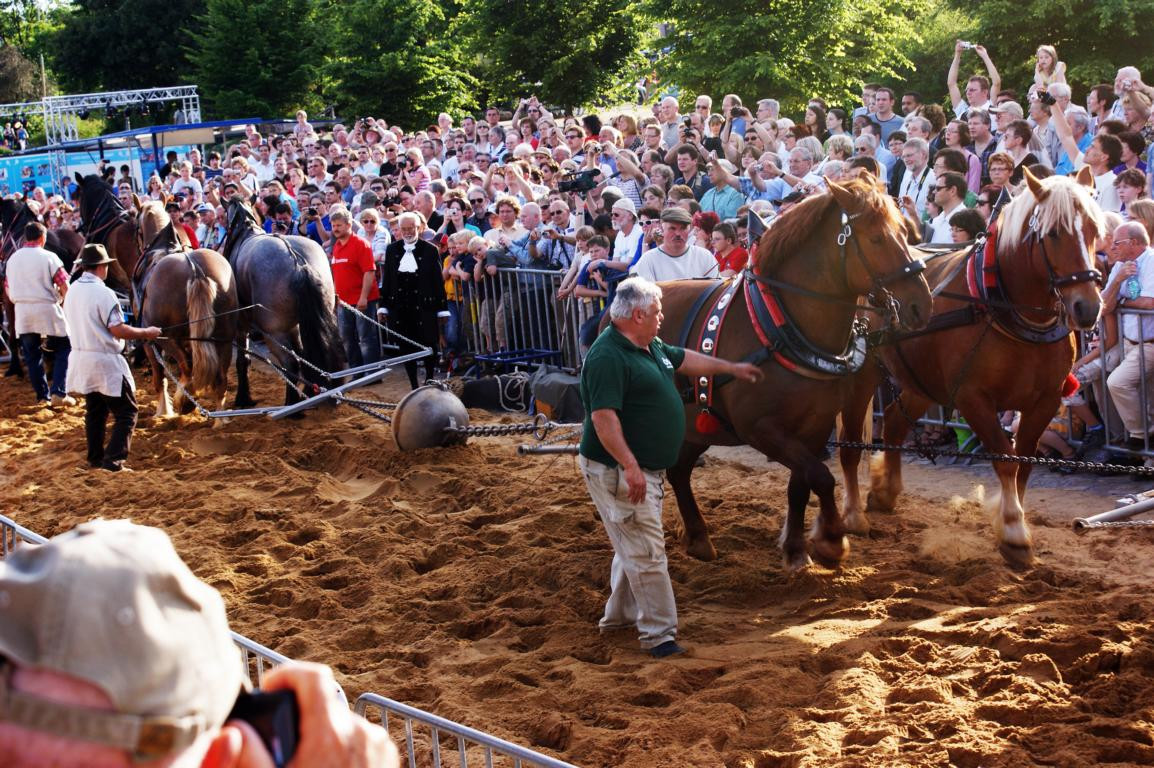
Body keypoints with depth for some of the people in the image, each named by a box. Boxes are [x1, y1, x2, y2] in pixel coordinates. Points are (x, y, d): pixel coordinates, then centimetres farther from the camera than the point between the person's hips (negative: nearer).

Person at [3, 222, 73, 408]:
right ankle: (58, 393, -3)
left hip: (22, 312, 4)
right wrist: (64, 300, 9)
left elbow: (8, 288, 13)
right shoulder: (48, 257, -7)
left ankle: (42, 395, 15)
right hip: (48, 309, -4)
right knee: (63, 350, 8)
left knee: (32, 356, 12)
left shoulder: (13, 258, 8)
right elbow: (64, 287, -10)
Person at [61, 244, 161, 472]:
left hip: (81, 358, 8)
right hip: (105, 362, -8)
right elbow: (118, 330, -20)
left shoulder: (72, 291, 5)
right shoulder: (103, 293, -19)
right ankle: (113, 459, -9)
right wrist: (146, 333, -6)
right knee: (126, 412, 1)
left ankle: (95, 458, 24)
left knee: (94, 411, 20)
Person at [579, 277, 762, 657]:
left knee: (634, 546, 21)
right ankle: (659, 635, 0)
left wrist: (731, 367, 36)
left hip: (646, 469, 11)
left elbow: (684, 359, 28)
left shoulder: (650, 348, 9)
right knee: (647, 552, -7)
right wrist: (630, 466, -33)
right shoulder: (608, 356, -23)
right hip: (619, 470, -11)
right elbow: (603, 416, -29)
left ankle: (620, 615, 35)